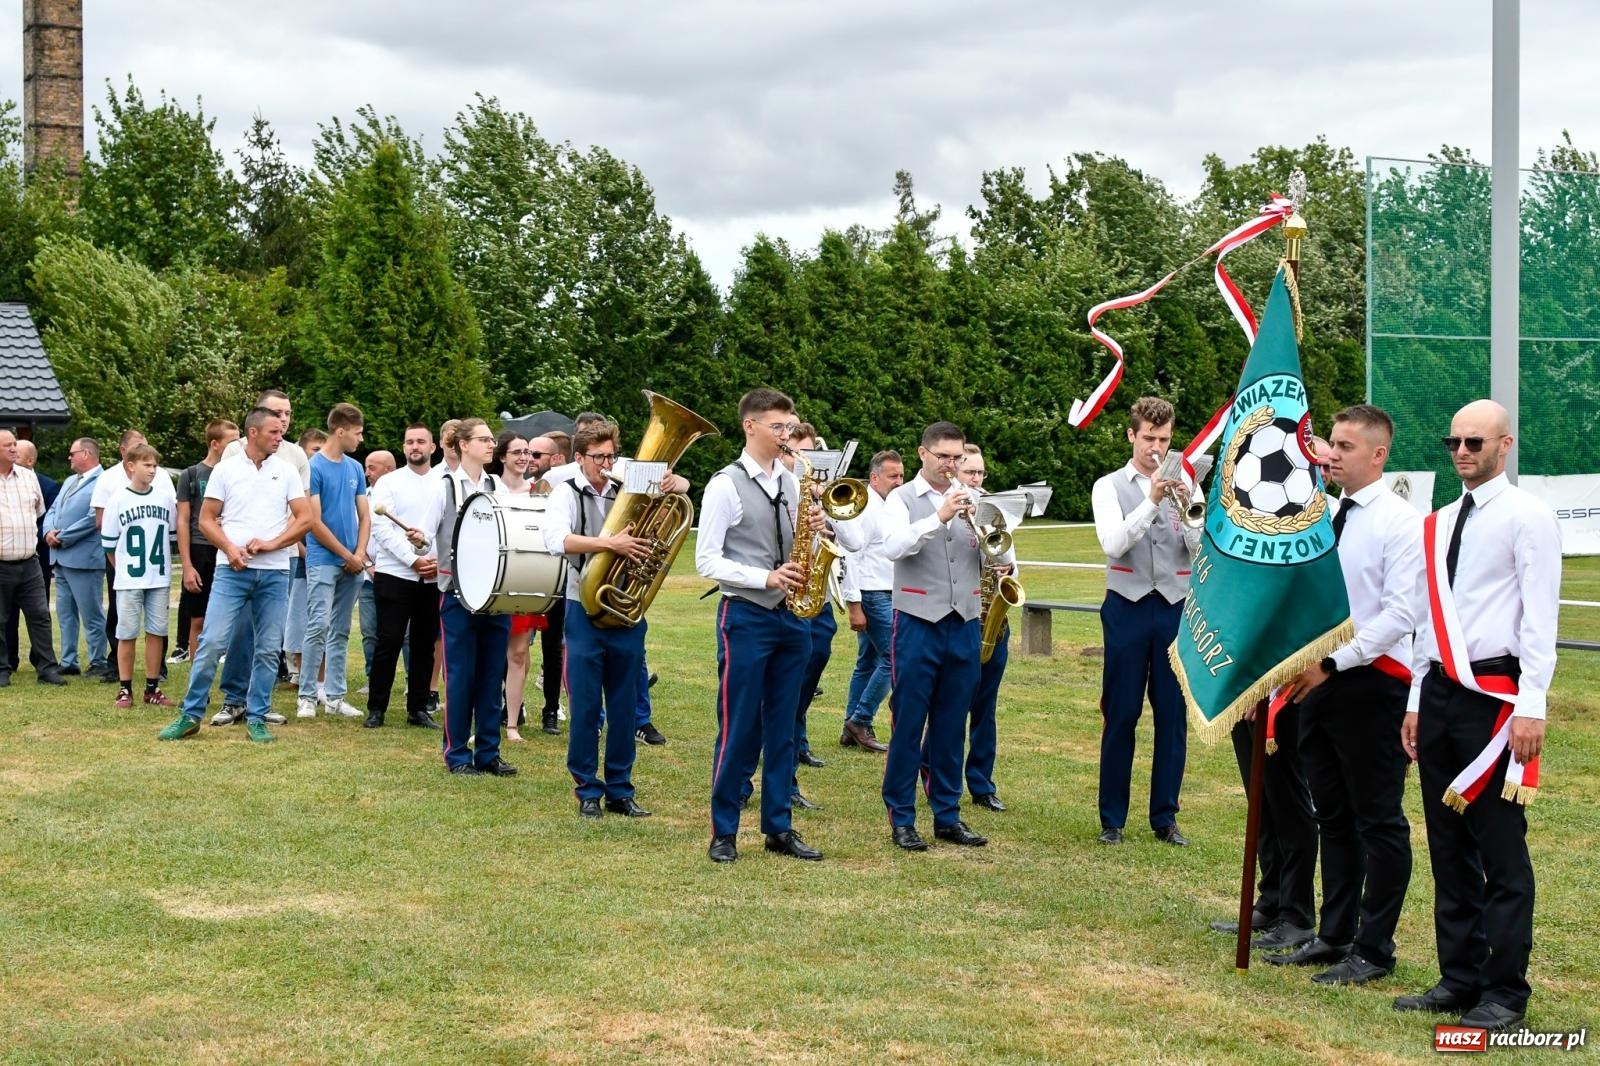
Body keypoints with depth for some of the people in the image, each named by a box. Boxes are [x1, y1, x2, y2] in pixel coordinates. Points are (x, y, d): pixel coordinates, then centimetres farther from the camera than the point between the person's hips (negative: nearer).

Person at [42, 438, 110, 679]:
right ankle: (68, 662, 21)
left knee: (91, 614, -1)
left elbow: (93, 519, -20)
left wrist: (62, 538, -13)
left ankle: (99, 663, 7)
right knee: (65, 613, 14)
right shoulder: (70, 481, 18)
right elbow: (53, 510, 18)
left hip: (83, 559, -9)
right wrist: (49, 531, -3)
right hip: (61, 558, 9)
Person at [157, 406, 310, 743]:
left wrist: (273, 543, -8)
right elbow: (206, 519, 5)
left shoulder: (286, 471, 8)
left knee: (268, 650, 3)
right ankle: (190, 715, 2)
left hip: (274, 572, 2)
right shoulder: (226, 469, 4)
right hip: (233, 570, -2)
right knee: (212, 642, -7)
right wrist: (229, 549, -11)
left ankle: (256, 719, 12)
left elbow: (305, 518, 5)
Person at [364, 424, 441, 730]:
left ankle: (418, 708, 15)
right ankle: (376, 708, 5)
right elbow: (382, 529, -8)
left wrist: (438, 559, -13)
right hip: (394, 575, -3)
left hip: (433, 577, 3)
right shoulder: (388, 483, 2)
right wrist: (414, 560, -15)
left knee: (425, 644, 7)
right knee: (389, 642, -3)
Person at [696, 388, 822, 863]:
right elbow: (707, 560, -11)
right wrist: (765, 578, -20)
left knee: (782, 728, 10)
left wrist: (813, 531, -5)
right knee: (738, 729, -2)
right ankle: (724, 832, 7)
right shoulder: (725, 485, -8)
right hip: (745, 616, -6)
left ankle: (779, 827, 17)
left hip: (791, 618, 6)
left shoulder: (792, 483, 10)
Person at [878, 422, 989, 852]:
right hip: (918, 623, -4)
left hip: (964, 624, 4)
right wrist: (939, 518, -25)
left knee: (952, 726, 9)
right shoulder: (902, 499, 1)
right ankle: (901, 817, 7)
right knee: (908, 723, 0)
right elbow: (892, 548, -17)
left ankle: (947, 814, 17)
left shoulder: (972, 500, 11)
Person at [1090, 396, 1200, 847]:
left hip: (1176, 610, 2)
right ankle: (1112, 818, 10)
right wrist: (1151, 502, -22)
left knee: (1173, 714, 3)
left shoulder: (1185, 486, 9)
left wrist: (1186, 510, -18)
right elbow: (1112, 544, -13)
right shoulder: (1110, 487, 3)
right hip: (1128, 609, -2)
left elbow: (1204, 547, -2)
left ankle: (1165, 817, 12)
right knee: (1121, 714, 2)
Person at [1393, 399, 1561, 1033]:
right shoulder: (1439, 524, 15)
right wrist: (1417, 700, 16)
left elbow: (1539, 618, -11)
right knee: (1449, 846, 12)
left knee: (1501, 850, -3)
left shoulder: (1527, 518, -6)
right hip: (1439, 692, 7)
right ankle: (1461, 979, 21)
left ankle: (1505, 994, 5)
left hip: (1494, 694, -7)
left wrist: (1532, 706, -16)